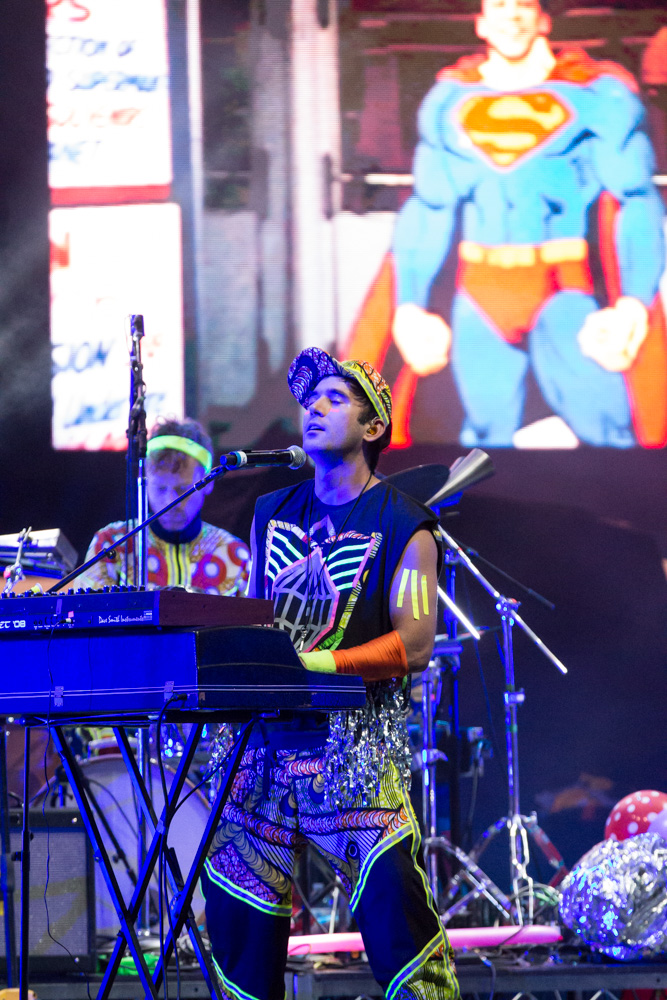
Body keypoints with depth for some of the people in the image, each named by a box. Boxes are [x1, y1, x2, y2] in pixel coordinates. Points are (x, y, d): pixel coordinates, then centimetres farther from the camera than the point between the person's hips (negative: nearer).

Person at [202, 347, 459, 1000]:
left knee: (390, 894, -15)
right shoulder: (272, 514, 16)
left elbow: (414, 645, -10)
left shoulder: (402, 527, -1)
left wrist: (322, 664, -22)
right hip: (265, 734, 5)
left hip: (354, 742, -5)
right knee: (235, 900, 3)